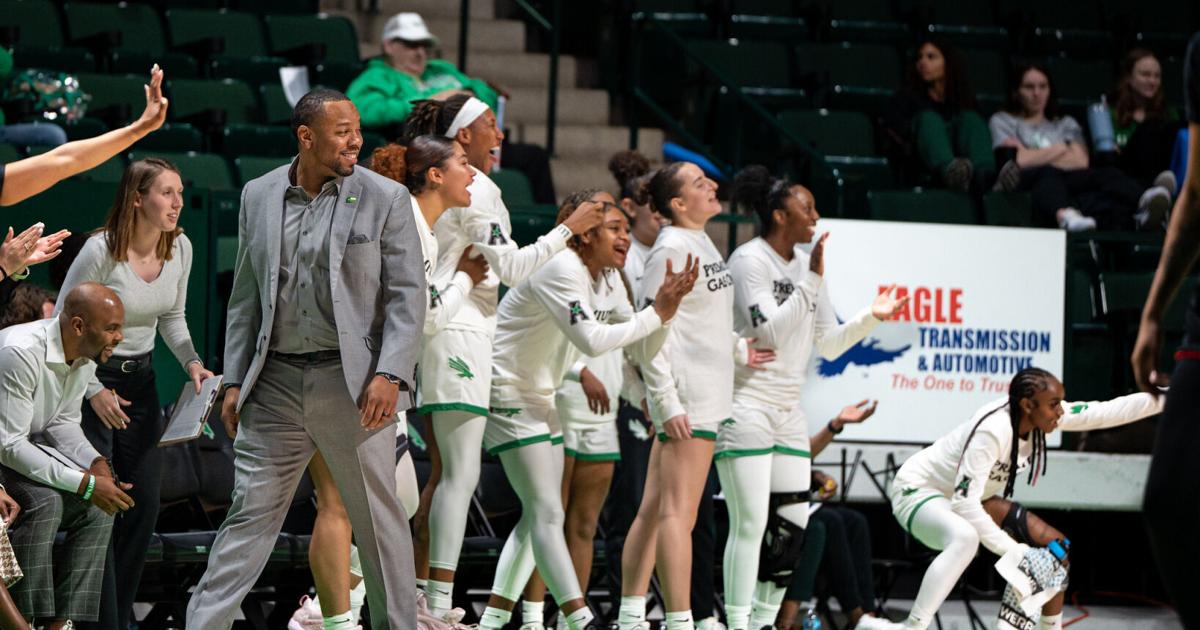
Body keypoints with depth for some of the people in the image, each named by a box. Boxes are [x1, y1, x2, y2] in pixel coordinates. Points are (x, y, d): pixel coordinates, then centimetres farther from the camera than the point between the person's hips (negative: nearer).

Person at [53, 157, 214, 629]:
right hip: (90, 381, -6)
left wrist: (191, 361, -5)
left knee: (144, 507, 8)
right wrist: (93, 391, -18)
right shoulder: (100, 251, -21)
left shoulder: (179, 248, -3)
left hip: (140, 379, 6)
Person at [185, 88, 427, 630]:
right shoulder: (259, 197, 9)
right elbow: (246, 297, 14)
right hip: (275, 382, 2)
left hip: (352, 380, -2)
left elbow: (407, 296, -3)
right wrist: (234, 381, 8)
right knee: (251, 512, 2)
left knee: (378, 517, 3)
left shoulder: (385, 198, 0)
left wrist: (390, 375, -14)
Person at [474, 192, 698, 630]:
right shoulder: (562, 270, -21)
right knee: (547, 512, -13)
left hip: (539, 399, 10)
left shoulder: (607, 281, 7)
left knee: (538, 513, 10)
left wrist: (666, 306, -11)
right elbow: (592, 340, -31)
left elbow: (645, 347, 7)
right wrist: (656, 313, -24)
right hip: (507, 393, -10)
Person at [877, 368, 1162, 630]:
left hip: (967, 499, 9)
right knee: (964, 538, -42)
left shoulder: (1042, 415, -14)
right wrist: (1012, 550, -31)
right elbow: (964, 504, -35)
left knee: (1054, 544, 4)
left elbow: (1106, 412, -12)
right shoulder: (993, 432, -35)